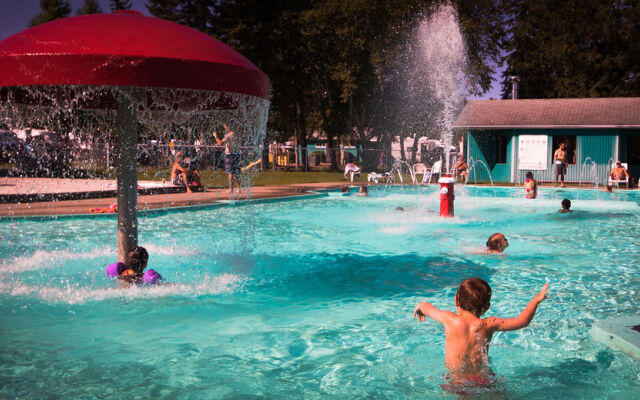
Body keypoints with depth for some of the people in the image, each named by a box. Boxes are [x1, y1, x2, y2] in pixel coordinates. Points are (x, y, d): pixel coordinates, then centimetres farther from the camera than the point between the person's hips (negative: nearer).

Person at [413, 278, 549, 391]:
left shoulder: (450, 320, -9)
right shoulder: (488, 325, -5)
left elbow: (427, 307, 9)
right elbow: (522, 321, 4)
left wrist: (420, 306, 33)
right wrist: (536, 300, 17)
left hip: (455, 382, -1)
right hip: (482, 380, 2)